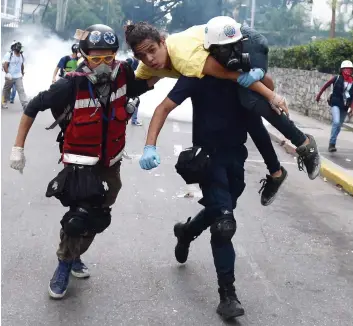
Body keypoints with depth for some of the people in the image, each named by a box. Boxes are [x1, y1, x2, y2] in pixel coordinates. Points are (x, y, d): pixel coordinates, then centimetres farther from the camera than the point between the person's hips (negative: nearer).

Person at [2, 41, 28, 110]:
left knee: (21, 90, -11)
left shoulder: (21, 56, 6)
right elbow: (5, 65, -15)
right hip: (10, 77, -3)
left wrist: (22, 73, 25)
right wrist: (7, 73, -26)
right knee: (6, 90, 12)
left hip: (18, 77, 3)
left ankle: (25, 105, -18)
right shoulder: (9, 54, -11)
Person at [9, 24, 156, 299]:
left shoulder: (123, 74, -14)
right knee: (82, 215, -16)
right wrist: (18, 147, -9)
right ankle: (65, 264, 9)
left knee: (97, 218, 17)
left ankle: (74, 256, 41)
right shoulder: (71, 85, -25)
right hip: (81, 163, -5)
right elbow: (34, 107, -13)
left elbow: (143, 86, 10)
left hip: (110, 163, 5)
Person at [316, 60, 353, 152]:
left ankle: (332, 143, 26)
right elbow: (326, 85, 4)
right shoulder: (337, 78, -8)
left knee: (339, 126, 12)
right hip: (336, 104, -5)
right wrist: (319, 95, 10)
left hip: (345, 107, 5)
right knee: (336, 122, -22)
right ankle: (332, 144, -15)